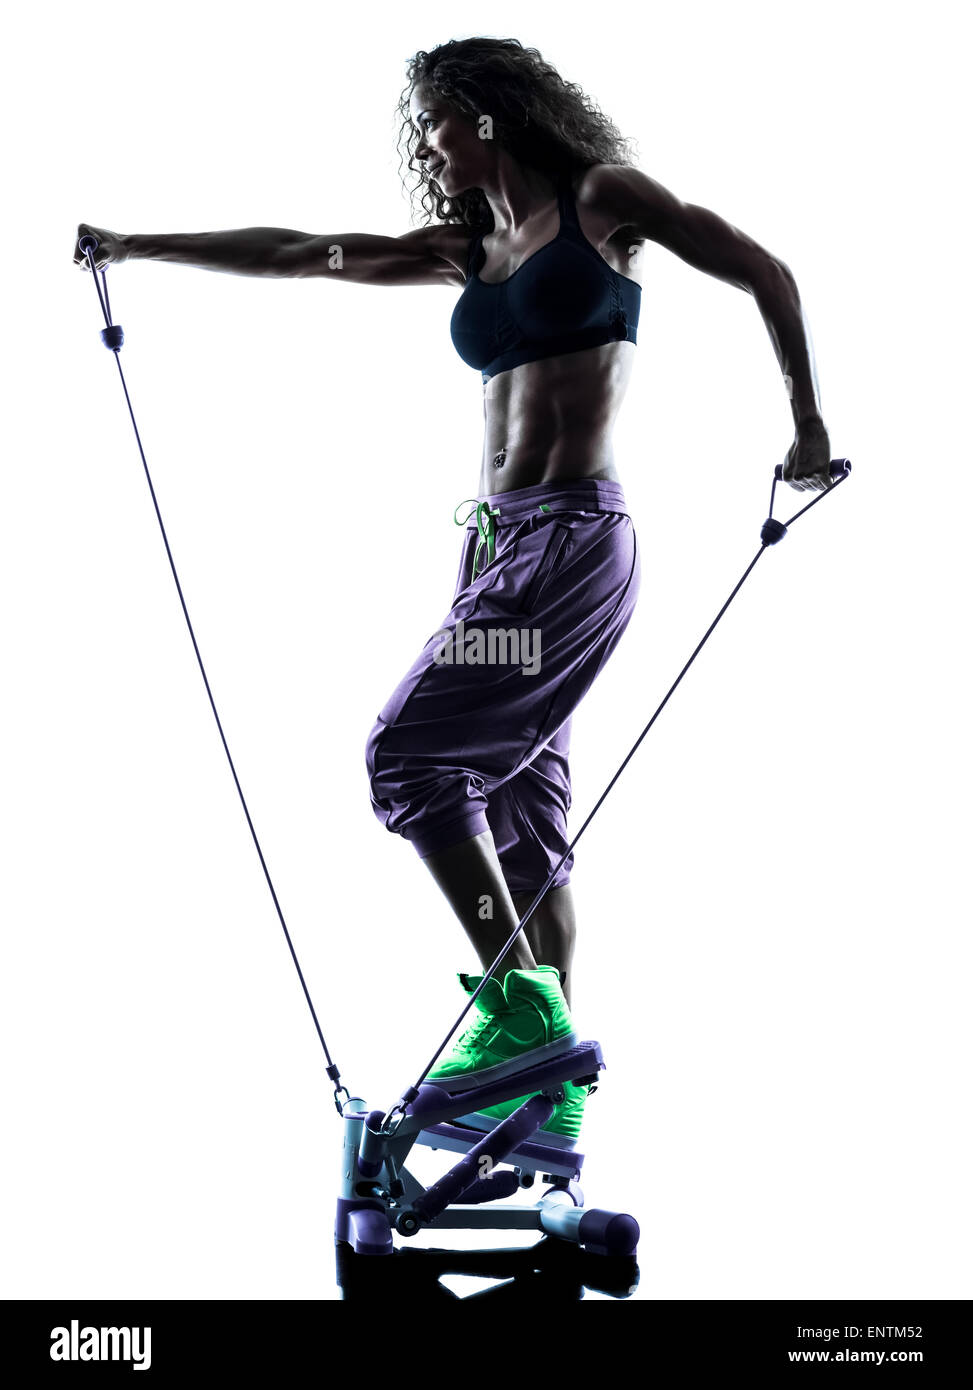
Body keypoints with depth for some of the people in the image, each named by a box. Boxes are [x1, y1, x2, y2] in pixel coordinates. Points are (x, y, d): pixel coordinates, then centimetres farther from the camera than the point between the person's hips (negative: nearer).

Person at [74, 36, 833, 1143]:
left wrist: (808, 425, 2)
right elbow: (294, 255, 21)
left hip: (571, 540, -7)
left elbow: (763, 273, 4)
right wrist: (137, 247, 22)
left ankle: (517, 1006, -13)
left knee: (411, 753, -17)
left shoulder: (599, 199, 4)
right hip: (496, 542, 7)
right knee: (517, 812, 4)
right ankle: (553, 1076, 9)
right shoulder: (470, 250, 21)